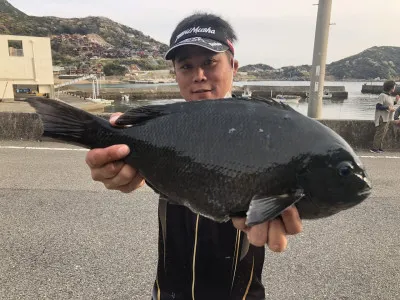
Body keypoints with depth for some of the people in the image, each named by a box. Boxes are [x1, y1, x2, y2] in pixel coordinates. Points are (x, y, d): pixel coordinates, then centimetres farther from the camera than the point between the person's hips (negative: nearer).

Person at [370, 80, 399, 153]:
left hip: (387, 118, 10)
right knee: (380, 133, -8)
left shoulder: (389, 96, 15)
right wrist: (388, 108, -23)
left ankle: (380, 148, 19)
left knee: (383, 134, 12)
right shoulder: (383, 95, -14)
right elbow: (378, 107, -20)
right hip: (382, 118, -10)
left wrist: (395, 101, 9)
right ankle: (374, 148, -4)